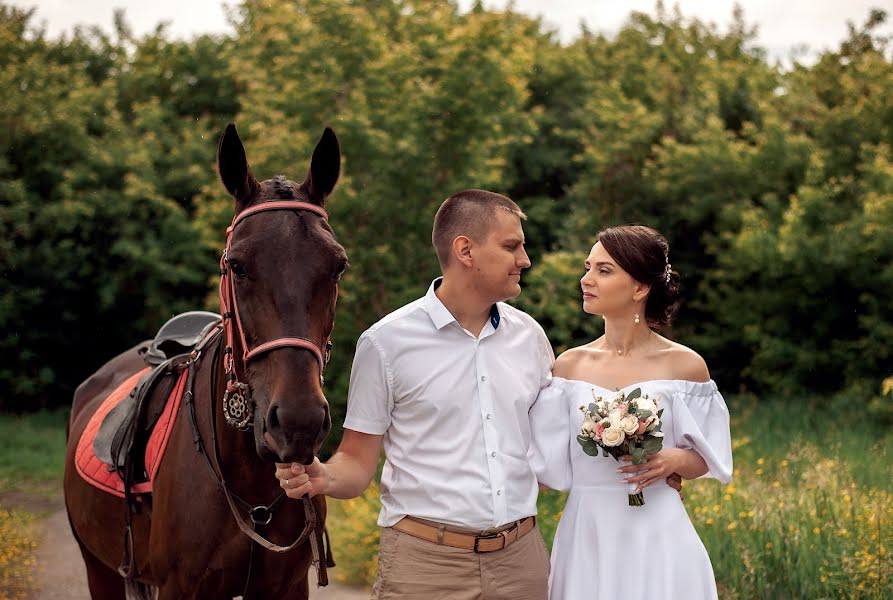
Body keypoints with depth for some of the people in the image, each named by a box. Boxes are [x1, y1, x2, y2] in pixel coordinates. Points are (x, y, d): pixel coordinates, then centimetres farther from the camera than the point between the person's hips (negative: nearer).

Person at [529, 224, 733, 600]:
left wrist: (675, 460, -16)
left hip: (656, 539, -2)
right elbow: (552, 466, 0)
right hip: (586, 538, 2)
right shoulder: (569, 365, 4)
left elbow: (707, 460, 3)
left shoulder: (684, 365, -3)